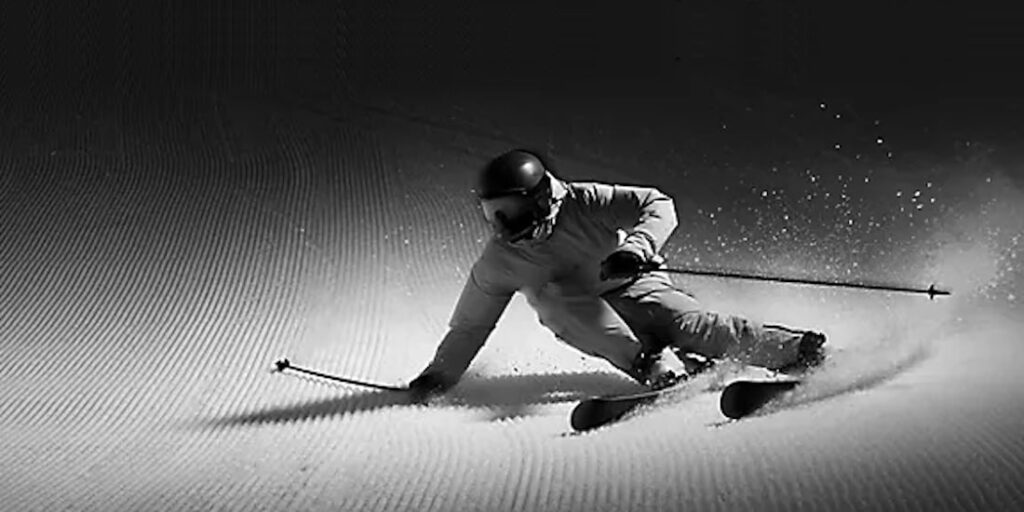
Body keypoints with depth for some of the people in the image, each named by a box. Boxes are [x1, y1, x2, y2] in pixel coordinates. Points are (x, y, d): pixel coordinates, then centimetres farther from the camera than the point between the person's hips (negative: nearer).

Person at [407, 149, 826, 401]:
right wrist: (439, 375, -2)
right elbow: (469, 325, 7)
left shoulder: (584, 203, -17)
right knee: (554, 295, -31)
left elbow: (658, 206, -21)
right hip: (581, 321, 3)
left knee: (688, 323, -31)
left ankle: (790, 349, -36)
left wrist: (635, 248, -39)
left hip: (633, 290, -3)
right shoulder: (499, 262, -5)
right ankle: (655, 365, -42)